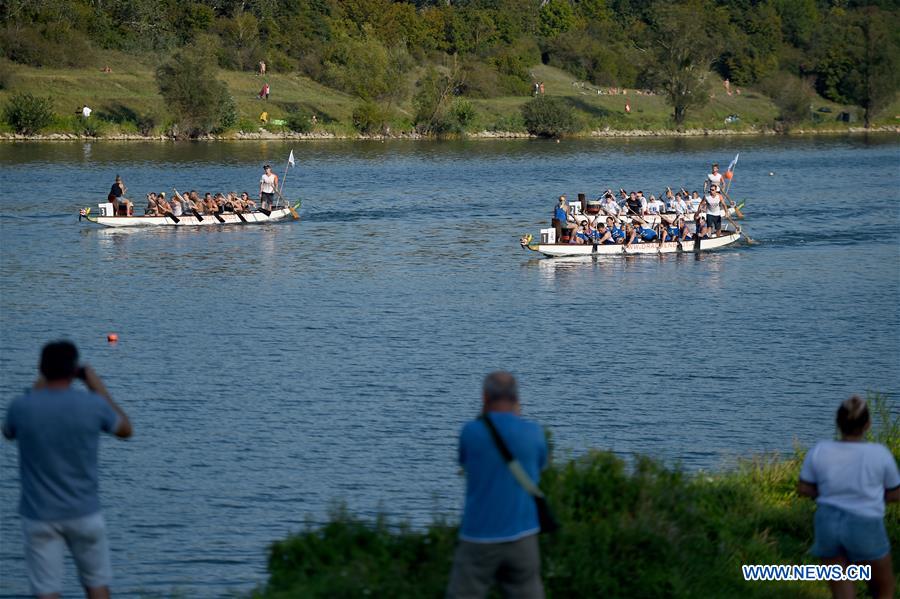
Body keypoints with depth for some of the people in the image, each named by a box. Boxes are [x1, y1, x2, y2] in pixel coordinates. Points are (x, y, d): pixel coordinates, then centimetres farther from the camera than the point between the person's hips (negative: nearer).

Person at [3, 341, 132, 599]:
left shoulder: (22, 406, -11)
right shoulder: (92, 405, -13)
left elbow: (9, 432, 15)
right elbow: (125, 430, 9)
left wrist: (36, 390, 17)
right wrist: (100, 389, 15)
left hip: (39, 516, 0)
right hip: (84, 514, 0)